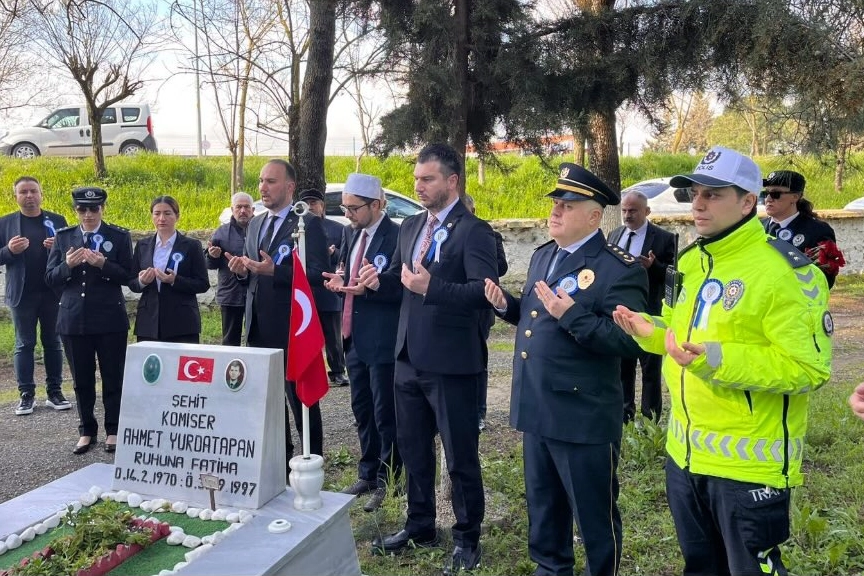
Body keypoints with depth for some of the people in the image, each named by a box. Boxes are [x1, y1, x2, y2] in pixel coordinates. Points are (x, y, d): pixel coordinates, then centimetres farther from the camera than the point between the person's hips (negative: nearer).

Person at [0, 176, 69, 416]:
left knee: (52, 342, 8)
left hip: (53, 292, 1)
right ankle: (26, 394, 10)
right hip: (22, 294, 0)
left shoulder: (57, 221, 5)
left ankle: (54, 391, 15)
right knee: (24, 344, 4)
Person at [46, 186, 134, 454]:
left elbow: (128, 276, -4)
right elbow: (50, 278, 5)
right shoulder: (63, 237, 7)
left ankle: (113, 430, 18)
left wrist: (103, 264, -20)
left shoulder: (119, 236, 0)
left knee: (113, 377, 5)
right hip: (73, 319, 3)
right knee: (82, 379, 10)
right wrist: (67, 265, -15)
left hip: (110, 318, -2)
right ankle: (86, 431, 23)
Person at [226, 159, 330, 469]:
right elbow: (252, 275, 17)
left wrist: (274, 270, -29)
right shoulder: (254, 224, 13)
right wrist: (243, 271, -5)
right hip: (259, 326, 8)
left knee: (300, 397, 4)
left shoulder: (308, 223, -10)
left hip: (292, 327, -7)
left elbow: (318, 274, -20)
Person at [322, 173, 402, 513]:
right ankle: (367, 474, 30)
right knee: (362, 410, 16)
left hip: (384, 341, -8)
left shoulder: (397, 236, -14)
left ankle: (387, 482, 16)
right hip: (355, 338, 8)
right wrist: (340, 282, -4)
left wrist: (370, 287, -28)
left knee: (385, 414, 3)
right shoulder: (352, 234, 12)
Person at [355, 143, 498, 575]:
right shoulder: (410, 227, 11)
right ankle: (420, 526, 37)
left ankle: (466, 540, 24)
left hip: (450, 363, -8)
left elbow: (485, 291, -24)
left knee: (460, 456, 6)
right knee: (412, 448, 19)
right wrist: (378, 281, -6)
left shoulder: (473, 230, -13)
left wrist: (431, 287, -32)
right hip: (409, 357, 8)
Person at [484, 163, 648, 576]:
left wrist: (571, 315, -31)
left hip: (583, 416, -8)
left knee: (594, 512, 10)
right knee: (542, 504, 23)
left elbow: (629, 341, -24)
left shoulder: (620, 269, -15)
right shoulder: (543, 255, 11)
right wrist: (507, 305, 0)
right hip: (537, 409, 8)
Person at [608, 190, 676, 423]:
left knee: (650, 368, 5)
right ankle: (625, 414, 27)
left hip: (648, 314, -5)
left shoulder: (664, 238, -7)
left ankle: (650, 420, 15)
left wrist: (653, 265, -25)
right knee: (622, 365, 14)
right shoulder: (615, 235, 9)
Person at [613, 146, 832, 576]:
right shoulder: (689, 261, 8)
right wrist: (650, 330, -1)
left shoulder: (785, 270, -18)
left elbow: (809, 366, -21)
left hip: (749, 462, -7)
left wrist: (718, 361, -30)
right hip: (685, 452, 8)